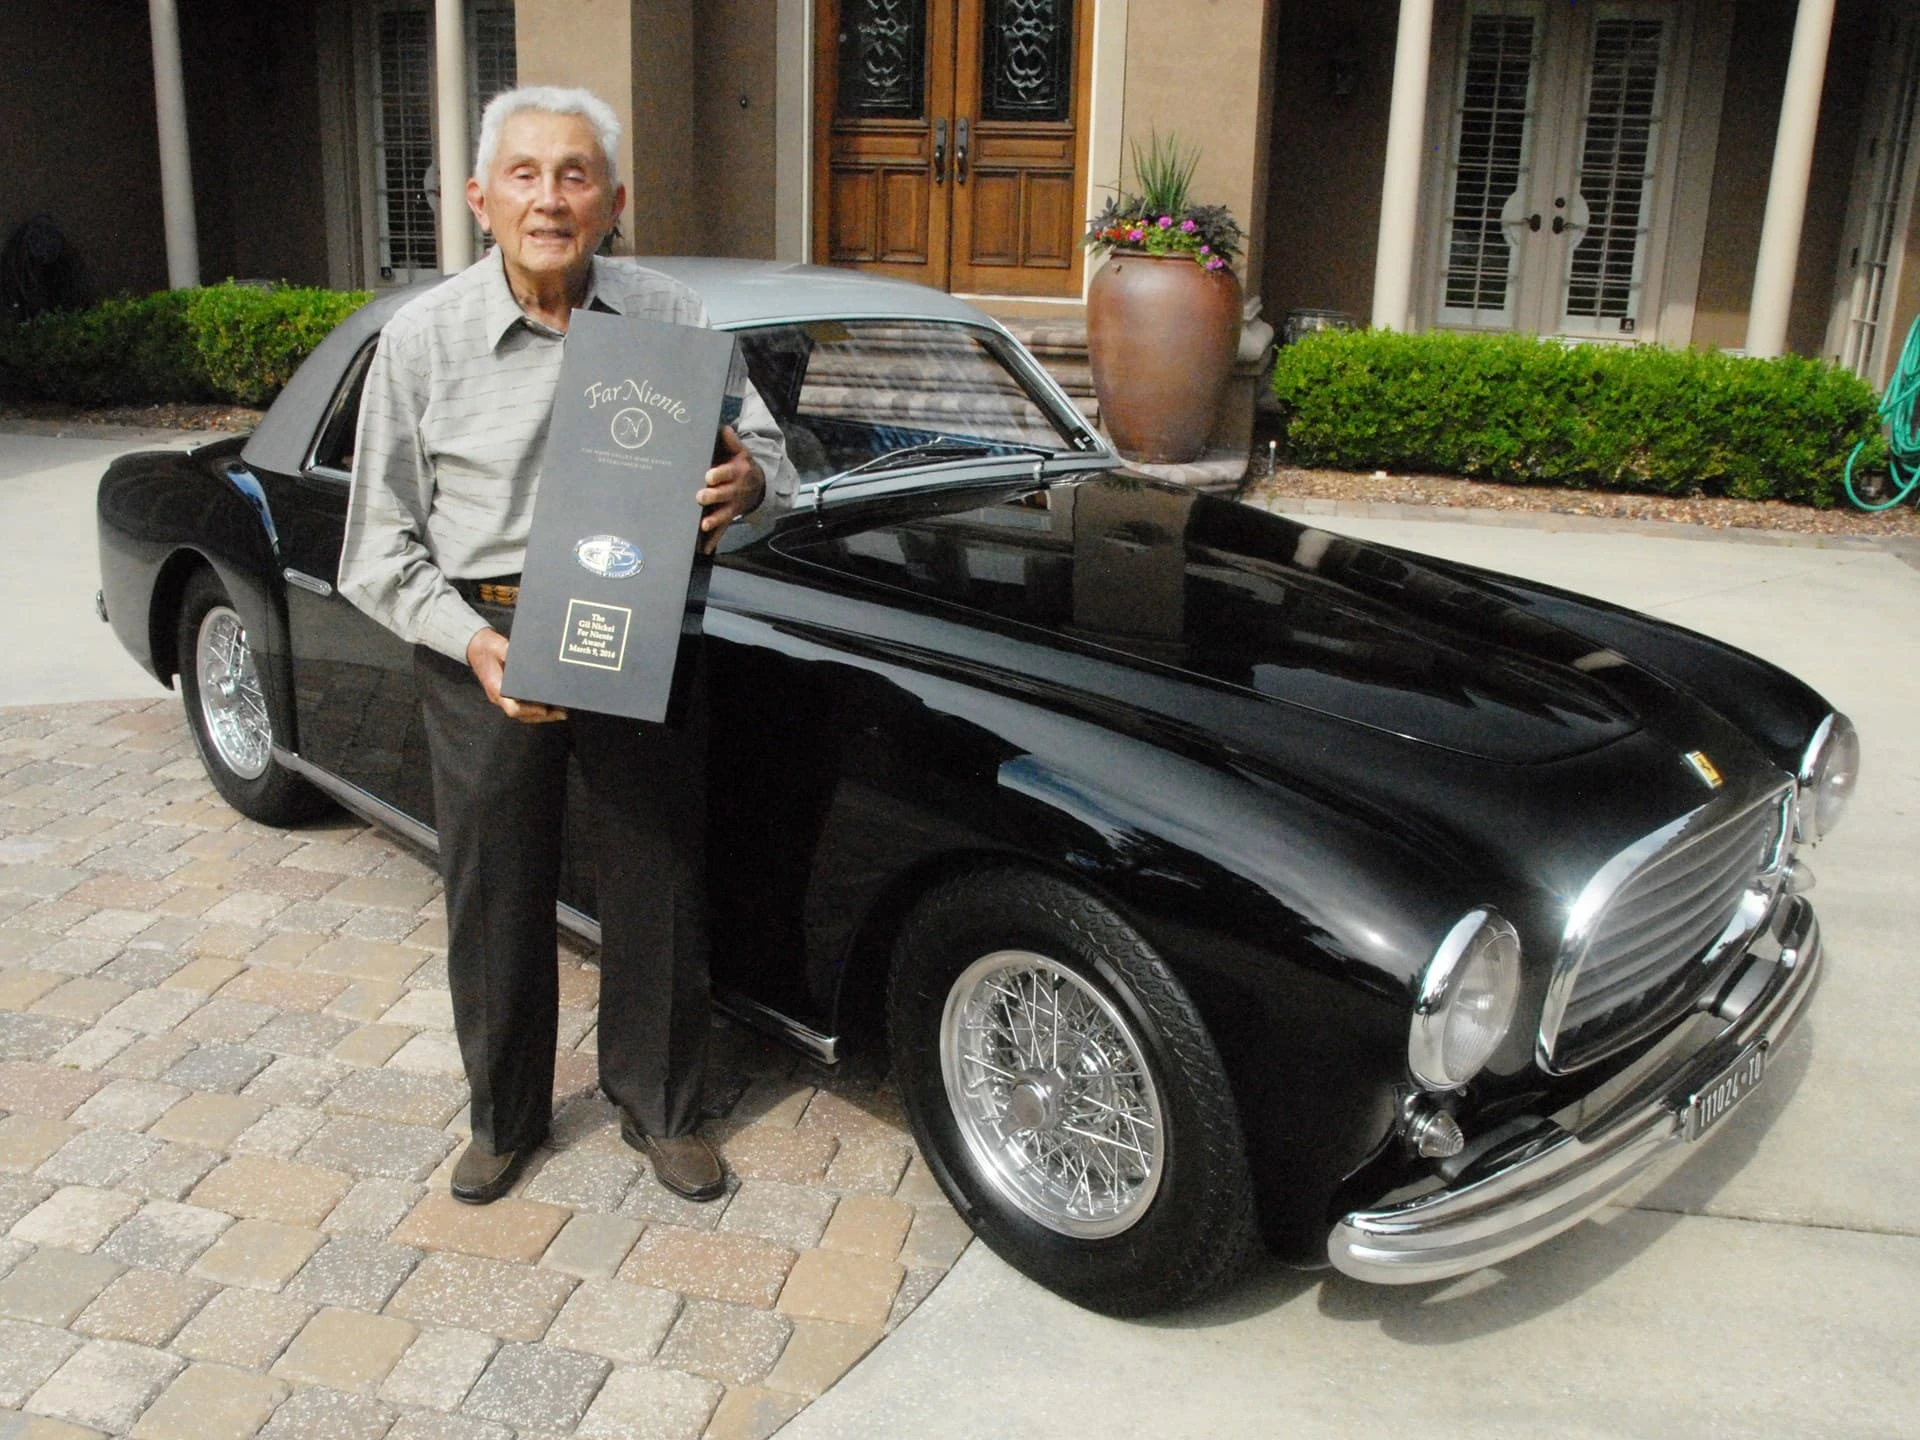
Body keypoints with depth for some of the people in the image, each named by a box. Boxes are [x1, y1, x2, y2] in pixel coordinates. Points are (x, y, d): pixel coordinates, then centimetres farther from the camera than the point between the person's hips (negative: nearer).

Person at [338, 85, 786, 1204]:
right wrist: (473, 641, -20)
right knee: (497, 895, 11)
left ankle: (660, 1108, 32)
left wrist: (748, 478, -18)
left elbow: (762, 445, 8)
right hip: (481, 642, -1)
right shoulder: (424, 338, -5)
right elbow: (381, 550, -3)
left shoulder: (674, 318, -2)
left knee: (659, 888, 10)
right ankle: (506, 1115, 35)